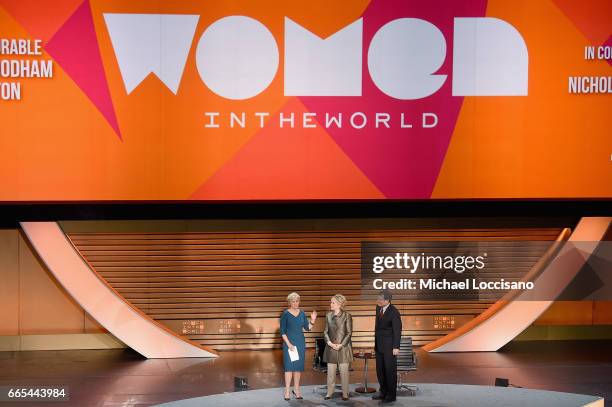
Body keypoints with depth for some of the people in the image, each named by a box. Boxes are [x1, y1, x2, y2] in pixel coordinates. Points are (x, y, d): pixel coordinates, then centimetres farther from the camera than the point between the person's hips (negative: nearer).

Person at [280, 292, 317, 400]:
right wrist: (289, 344, -14)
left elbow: (307, 328, 9)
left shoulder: (302, 313, 8)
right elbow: (282, 331, -6)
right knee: (289, 366, -6)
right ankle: (287, 391, -3)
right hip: (289, 343, -4)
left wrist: (312, 321, -9)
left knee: (299, 366, 6)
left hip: (300, 343, 4)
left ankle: (296, 389, 14)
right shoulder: (285, 314, -5)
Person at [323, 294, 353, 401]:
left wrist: (341, 345, -14)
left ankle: (345, 393, 11)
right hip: (331, 348, 4)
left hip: (343, 347, -3)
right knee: (330, 371, 7)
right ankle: (330, 392, 15)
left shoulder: (346, 316, -6)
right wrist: (329, 343, -8)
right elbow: (326, 331, 7)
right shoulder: (328, 315, 6)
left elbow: (349, 333, -6)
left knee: (344, 371, 3)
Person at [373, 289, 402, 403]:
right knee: (380, 370, 13)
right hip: (379, 345, 8)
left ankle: (391, 395, 10)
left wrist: (396, 347, -19)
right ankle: (383, 392, 25)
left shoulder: (394, 312, -17)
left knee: (390, 370, 1)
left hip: (389, 346, -8)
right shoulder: (378, 308, 6)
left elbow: (397, 330, -16)